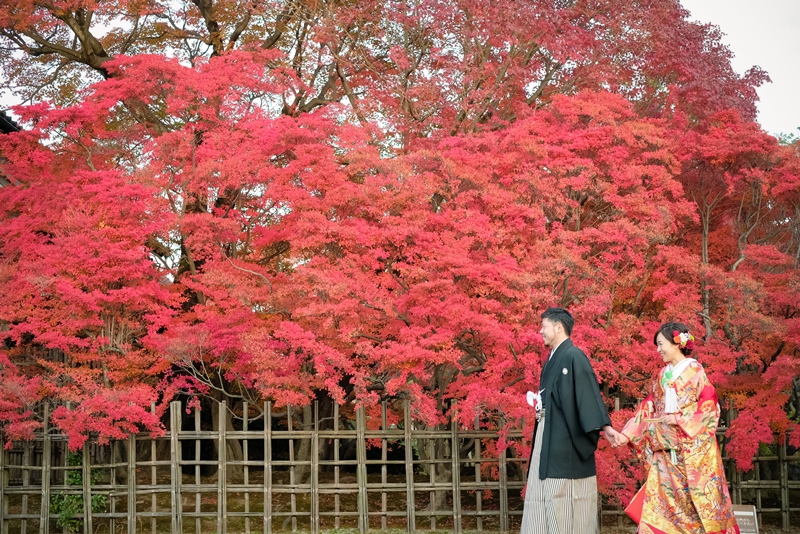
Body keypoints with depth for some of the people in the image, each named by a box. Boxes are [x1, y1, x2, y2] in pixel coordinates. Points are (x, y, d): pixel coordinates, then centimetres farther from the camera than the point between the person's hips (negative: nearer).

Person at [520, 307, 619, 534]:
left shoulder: (573, 356, -12)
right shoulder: (553, 359, 15)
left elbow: (589, 393, -20)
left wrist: (604, 425, -26)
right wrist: (538, 403, 8)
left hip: (565, 436, -9)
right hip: (548, 435, 9)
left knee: (564, 496, -6)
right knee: (546, 495, 9)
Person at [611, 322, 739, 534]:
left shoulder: (694, 371, -4)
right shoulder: (662, 376, 13)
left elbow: (708, 406, -10)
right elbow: (648, 408, 11)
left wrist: (679, 419, -16)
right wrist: (627, 434, 3)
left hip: (692, 448, -5)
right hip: (666, 450, 6)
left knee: (698, 497, -2)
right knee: (660, 497, -2)